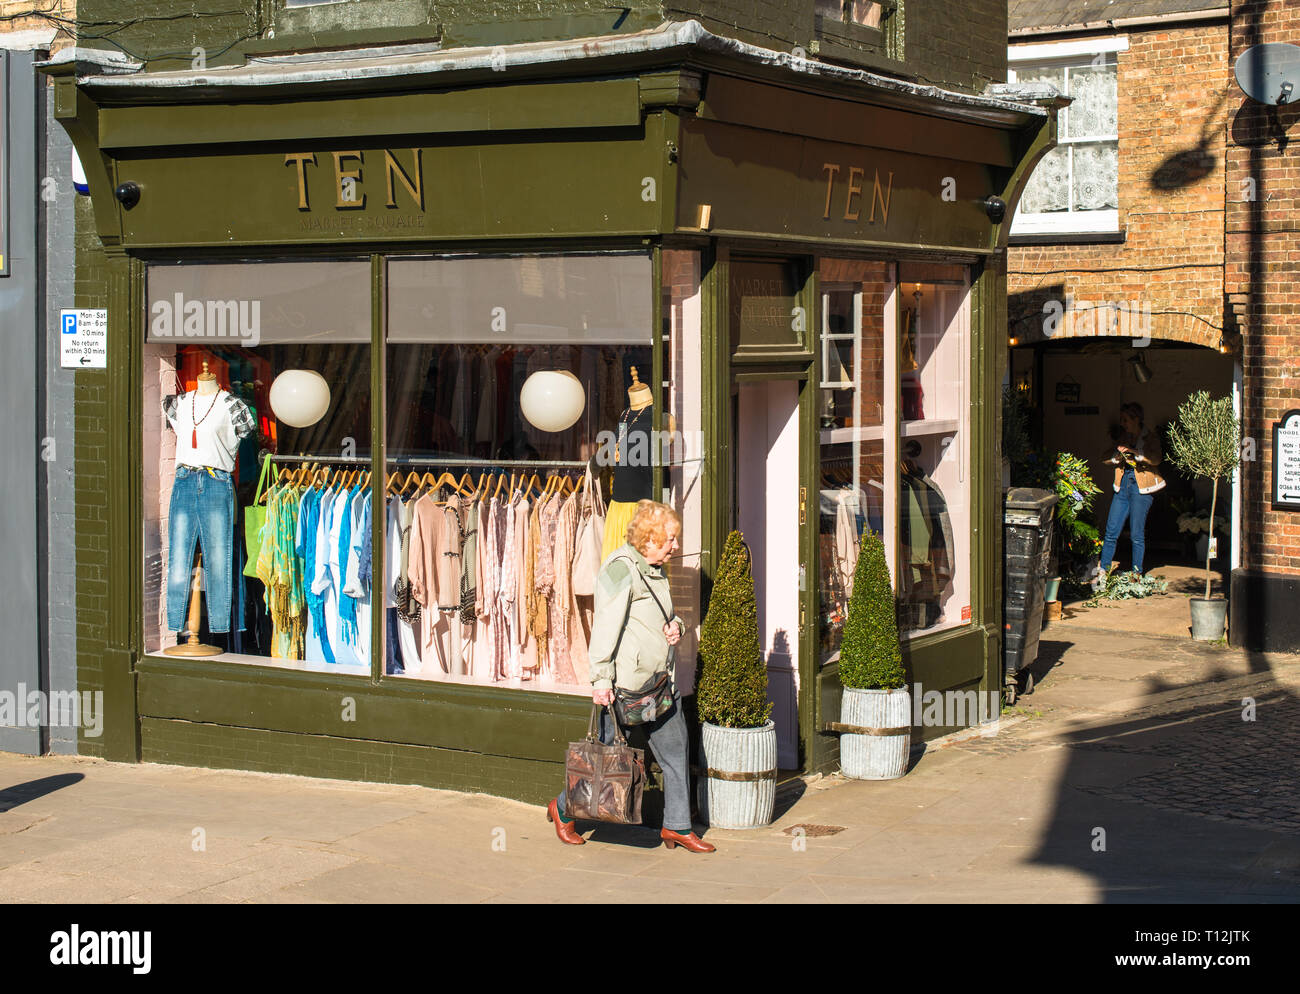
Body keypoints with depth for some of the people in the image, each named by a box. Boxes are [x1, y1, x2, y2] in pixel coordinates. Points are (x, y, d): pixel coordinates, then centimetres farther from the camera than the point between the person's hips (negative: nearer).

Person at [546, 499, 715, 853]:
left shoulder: (654, 571, 13)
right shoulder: (621, 569, -16)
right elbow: (605, 628, -20)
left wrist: (675, 625, 4)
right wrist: (601, 680, -23)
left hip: (659, 680, 9)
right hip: (626, 682, -9)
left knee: (676, 750, 8)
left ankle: (676, 826, 17)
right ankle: (563, 809, 22)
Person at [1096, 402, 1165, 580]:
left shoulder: (1150, 437, -1)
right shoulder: (1123, 437, 15)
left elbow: (1156, 459, -18)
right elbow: (1110, 459, 24)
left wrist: (1133, 451, -27)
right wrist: (1117, 456, 1)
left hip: (1141, 487, -5)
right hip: (1123, 485, 5)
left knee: (1137, 535, -3)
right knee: (1111, 531, 1)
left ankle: (1137, 574, 6)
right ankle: (1103, 571, 8)